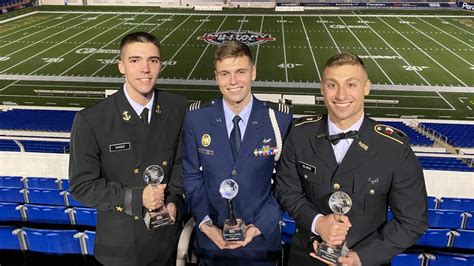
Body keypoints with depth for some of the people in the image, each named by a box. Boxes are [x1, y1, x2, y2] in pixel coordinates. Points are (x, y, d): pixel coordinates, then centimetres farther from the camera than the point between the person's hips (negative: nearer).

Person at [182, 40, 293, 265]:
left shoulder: (280, 118, -11)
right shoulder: (196, 117, -6)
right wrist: (204, 222, -10)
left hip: (261, 239, -1)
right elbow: (191, 175, 1)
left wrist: (260, 226, -13)